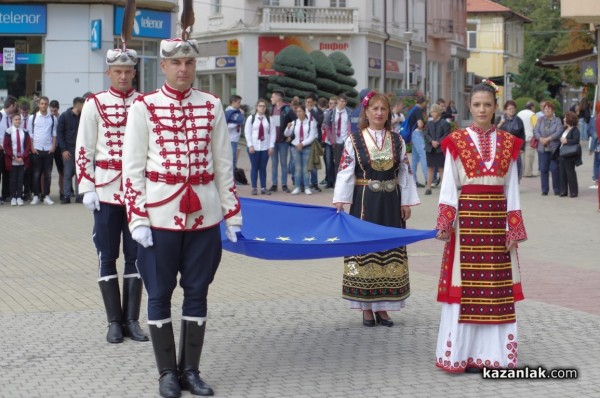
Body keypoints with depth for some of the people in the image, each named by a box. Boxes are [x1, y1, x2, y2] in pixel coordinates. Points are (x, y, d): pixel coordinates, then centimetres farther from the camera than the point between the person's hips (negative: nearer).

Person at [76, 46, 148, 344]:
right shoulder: (94, 105, 0)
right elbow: (83, 150, 0)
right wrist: (87, 189, -5)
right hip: (105, 191, -1)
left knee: (135, 256, 5)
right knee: (107, 257, 4)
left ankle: (132, 319, 13)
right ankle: (114, 321, 12)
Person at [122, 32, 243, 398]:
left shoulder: (212, 107, 5)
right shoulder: (144, 107, -2)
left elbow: (224, 165, 8)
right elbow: (133, 167, -3)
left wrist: (232, 215, 6)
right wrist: (137, 218, -10)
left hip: (204, 215, 2)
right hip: (160, 214, -2)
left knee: (197, 292, 8)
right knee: (160, 294, 4)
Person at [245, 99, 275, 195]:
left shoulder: (270, 119, 4)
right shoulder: (251, 118, 1)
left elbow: (273, 133, 2)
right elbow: (247, 132, -1)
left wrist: (271, 146, -4)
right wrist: (250, 145, -8)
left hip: (265, 147, 1)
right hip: (254, 147, -1)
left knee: (263, 168, 5)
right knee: (254, 167, 2)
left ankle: (263, 188, 9)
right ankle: (254, 188, 6)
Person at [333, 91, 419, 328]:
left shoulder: (397, 141, 8)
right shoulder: (353, 141, -1)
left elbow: (405, 173, 8)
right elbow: (345, 172, -5)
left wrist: (406, 202, 3)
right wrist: (340, 201, -13)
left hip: (390, 202, 3)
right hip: (364, 202, -3)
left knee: (390, 250, 4)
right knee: (364, 249, 0)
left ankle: (382, 307, 13)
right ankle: (366, 308, 9)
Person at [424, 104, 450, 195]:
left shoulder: (444, 123, -4)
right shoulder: (429, 123, 11)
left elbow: (446, 135, -9)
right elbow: (426, 135, 5)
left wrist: (438, 142, -18)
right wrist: (432, 141, -12)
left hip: (440, 149, -4)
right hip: (430, 149, 4)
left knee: (441, 168, -1)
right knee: (430, 168, 6)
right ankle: (428, 187, 9)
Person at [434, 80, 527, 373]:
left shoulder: (507, 143, 9)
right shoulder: (457, 141, 2)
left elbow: (512, 187, 9)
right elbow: (449, 185, 1)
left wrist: (514, 228, 4)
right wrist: (445, 223, -8)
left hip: (497, 220, 2)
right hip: (466, 218, -2)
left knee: (498, 288, 3)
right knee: (464, 284, -2)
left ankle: (494, 353, 11)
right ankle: (462, 352, 6)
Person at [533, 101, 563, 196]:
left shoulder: (557, 120, 2)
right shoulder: (540, 120, 10)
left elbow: (559, 132, -10)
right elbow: (535, 131, 2)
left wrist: (548, 139, -17)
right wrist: (541, 138, -16)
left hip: (554, 148, -3)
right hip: (542, 148, 3)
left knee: (554, 169, -4)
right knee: (543, 169, 4)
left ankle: (556, 189, 7)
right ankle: (544, 189, 11)